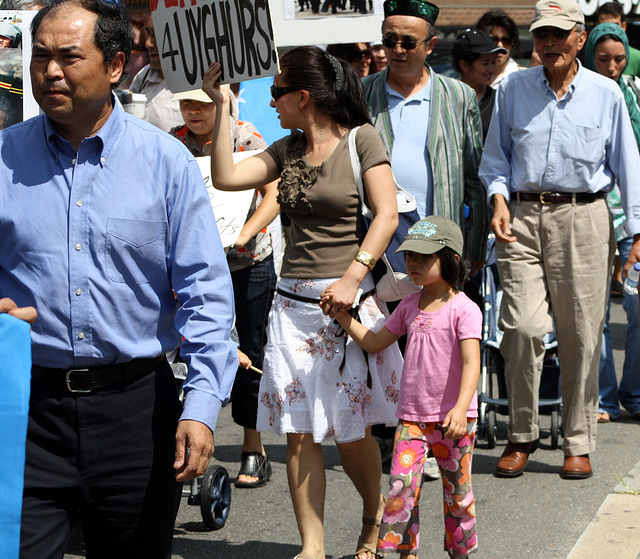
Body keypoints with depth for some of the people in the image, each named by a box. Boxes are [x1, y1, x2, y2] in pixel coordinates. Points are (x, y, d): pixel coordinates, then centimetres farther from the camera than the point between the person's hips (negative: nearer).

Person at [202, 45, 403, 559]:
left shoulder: (361, 139, -2)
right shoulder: (288, 150, 13)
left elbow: (387, 214, -10)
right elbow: (226, 176, 3)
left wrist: (353, 275, -21)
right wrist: (222, 108, 4)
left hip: (349, 298, -5)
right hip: (293, 300, 5)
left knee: (350, 430, 2)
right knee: (299, 431, 0)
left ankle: (374, 516, 29)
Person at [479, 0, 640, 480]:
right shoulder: (514, 89, 9)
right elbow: (496, 154, 17)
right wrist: (498, 198, 0)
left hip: (583, 218, 0)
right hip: (523, 217, 1)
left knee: (581, 334, 0)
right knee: (523, 326, -11)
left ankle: (579, 444, 12)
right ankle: (521, 436, 6)